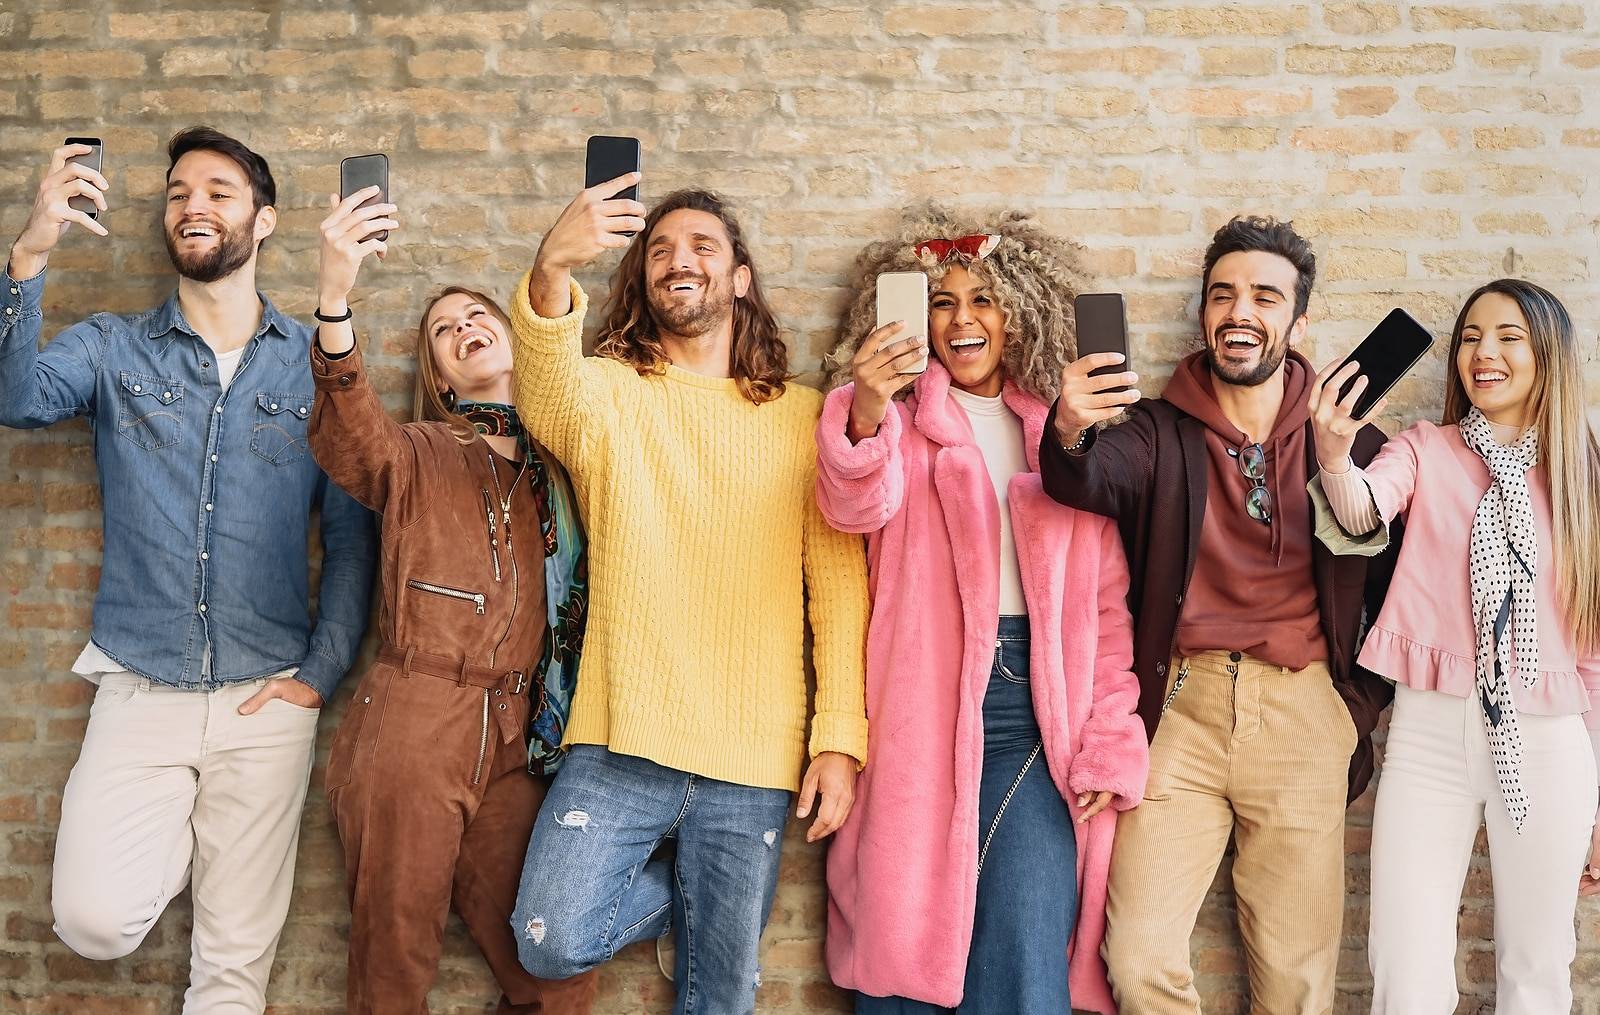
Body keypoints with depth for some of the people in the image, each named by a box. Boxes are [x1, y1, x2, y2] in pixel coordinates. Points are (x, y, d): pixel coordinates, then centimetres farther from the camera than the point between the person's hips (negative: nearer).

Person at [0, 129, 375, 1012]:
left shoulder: (315, 362, 4)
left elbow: (351, 535, 3)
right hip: (139, 691, 1)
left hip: (266, 702, 0)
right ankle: (180, 834, 20)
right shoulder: (114, 350, 6)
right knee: (94, 922, -13)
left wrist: (319, 675, -5)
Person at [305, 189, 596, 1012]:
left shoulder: (557, 468, 14)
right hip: (410, 731, -3)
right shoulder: (418, 454, 4)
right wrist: (335, 294, -34)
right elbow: (346, 439, -19)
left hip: (517, 748, 3)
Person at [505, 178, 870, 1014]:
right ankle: (677, 890, 19)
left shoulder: (803, 417, 5)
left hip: (755, 761, 1)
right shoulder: (608, 392, 3)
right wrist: (551, 273, -41)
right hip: (621, 745, 0)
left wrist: (841, 737, -5)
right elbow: (547, 398, -22)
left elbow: (840, 584, 2)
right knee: (553, 944, -8)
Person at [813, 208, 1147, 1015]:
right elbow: (854, 507, -16)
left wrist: (1110, 743, 3)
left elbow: (1106, 600, 11)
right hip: (923, 707, -1)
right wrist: (864, 419, -36)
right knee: (904, 943, 1)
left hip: (1037, 707, 1)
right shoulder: (899, 421, 7)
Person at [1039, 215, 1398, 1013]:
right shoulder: (1160, 431, 3)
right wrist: (1068, 435, -40)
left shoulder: (1349, 440, 6)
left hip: (1302, 713, 1)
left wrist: (1362, 705, 2)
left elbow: (1393, 587, 11)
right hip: (1182, 706, 0)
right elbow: (1090, 479, -19)